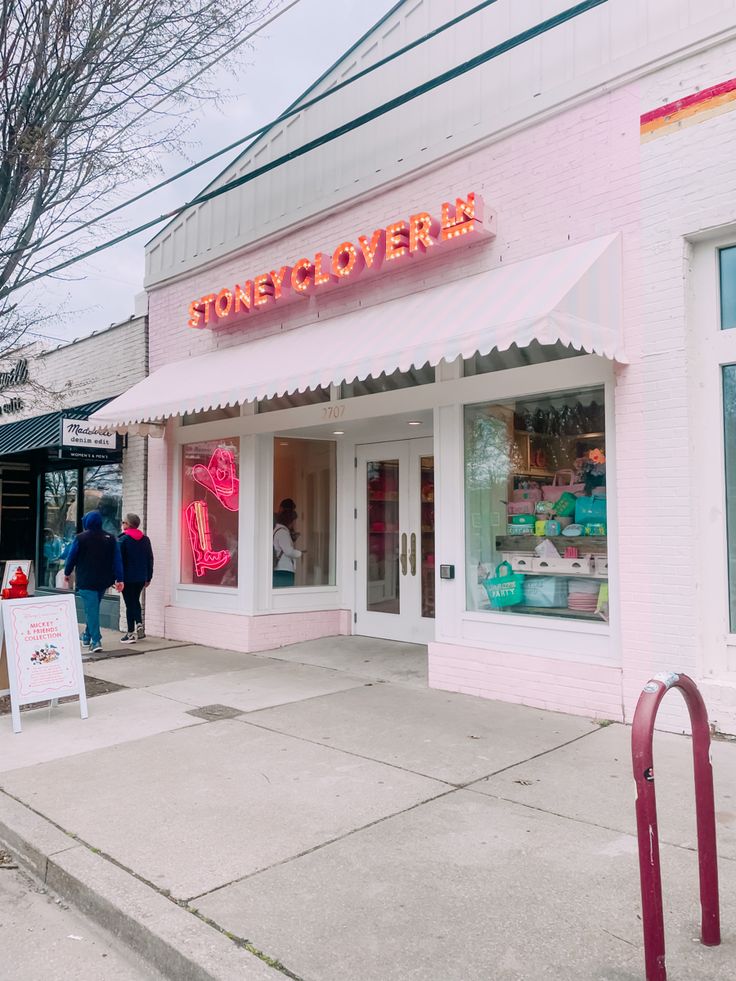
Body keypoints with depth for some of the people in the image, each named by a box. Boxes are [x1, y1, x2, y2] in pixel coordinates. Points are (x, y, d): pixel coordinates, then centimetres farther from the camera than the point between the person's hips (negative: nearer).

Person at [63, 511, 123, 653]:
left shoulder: (81, 538, -7)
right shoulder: (110, 538, 4)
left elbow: (71, 557, 0)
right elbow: (117, 560, 0)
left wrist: (67, 573, 16)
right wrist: (119, 579, 0)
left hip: (86, 580, -5)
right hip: (103, 581, 5)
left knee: (91, 609, -5)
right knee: (94, 608, 20)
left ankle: (96, 641, -11)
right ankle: (87, 636, 32)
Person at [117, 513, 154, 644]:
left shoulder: (123, 540, -9)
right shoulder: (145, 539, 7)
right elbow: (150, 559, 9)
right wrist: (148, 577, 15)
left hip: (127, 578, -5)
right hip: (141, 578, 5)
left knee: (130, 604, 1)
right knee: (136, 601, 21)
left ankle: (131, 633, 4)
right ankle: (139, 625, 7)